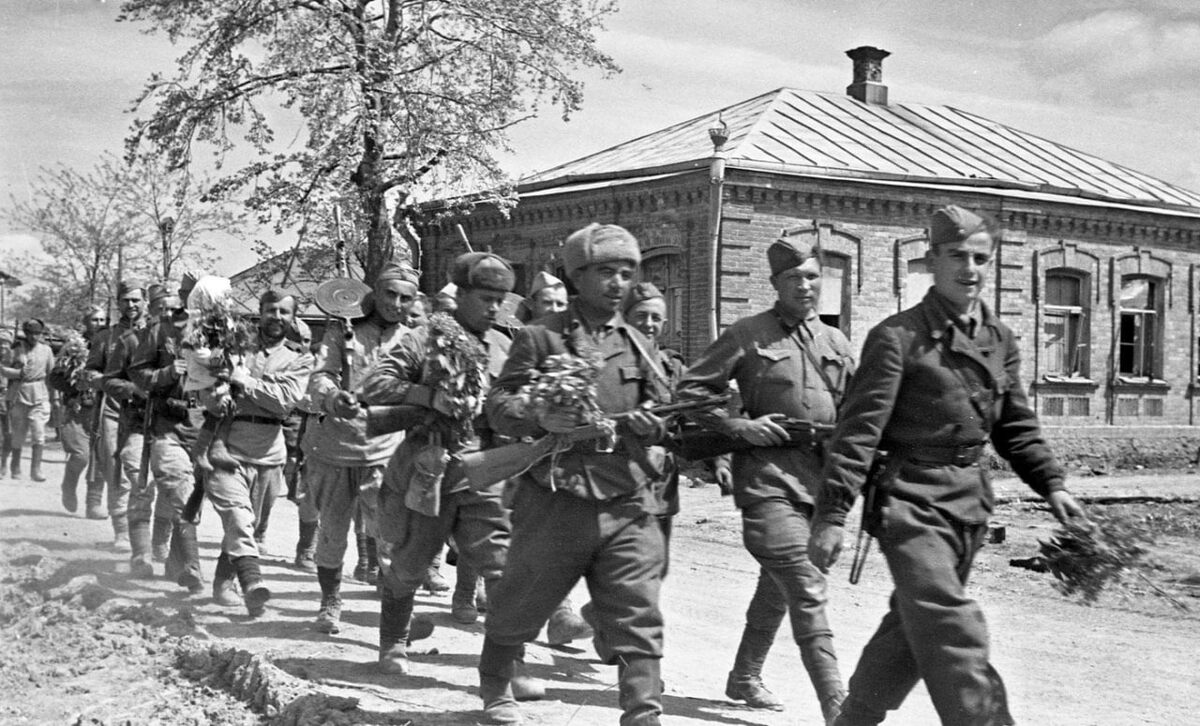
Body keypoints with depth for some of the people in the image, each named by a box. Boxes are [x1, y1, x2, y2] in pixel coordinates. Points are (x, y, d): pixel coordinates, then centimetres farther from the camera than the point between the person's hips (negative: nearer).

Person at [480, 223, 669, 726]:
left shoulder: (636, 344, 13)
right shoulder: (541, 337, -1)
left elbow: (658, 416, 21)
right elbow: (499, 405, -6)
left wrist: (650, 424, -2)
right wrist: (540, 418, -25)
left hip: (629, 502, 3)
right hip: (557, 499, -3)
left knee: (638, 618, -2)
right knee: (521, 605, 13)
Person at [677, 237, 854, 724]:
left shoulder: (835, 342, 13)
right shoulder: (746, 335, -2)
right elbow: (691, 390, 0)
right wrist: (740, 427, -11)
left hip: (818, 476, 6)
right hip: (767, 475, -6)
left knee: (777, 584, 19)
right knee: (808, 591, -14)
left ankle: (745, 676, 36)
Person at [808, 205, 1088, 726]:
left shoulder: (1000, 340, 10)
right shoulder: (897, 337, -11)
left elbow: (1016, 427, 20)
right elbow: (859, 429, -13)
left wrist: (1051, 484, 7)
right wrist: (831, 515, -17)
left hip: (969, 503, 7)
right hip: (910, 501, -7)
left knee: (911, 628, 17)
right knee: (955, 638, -13)